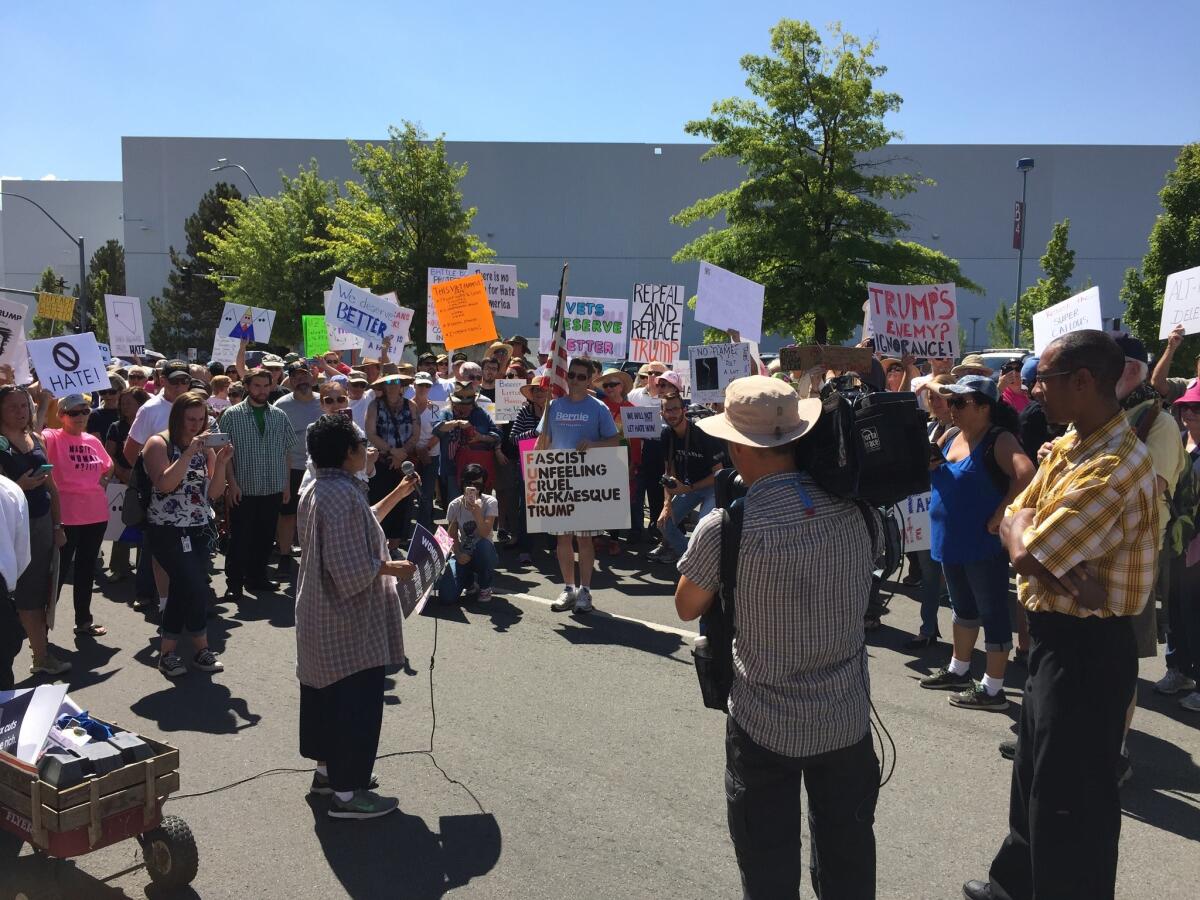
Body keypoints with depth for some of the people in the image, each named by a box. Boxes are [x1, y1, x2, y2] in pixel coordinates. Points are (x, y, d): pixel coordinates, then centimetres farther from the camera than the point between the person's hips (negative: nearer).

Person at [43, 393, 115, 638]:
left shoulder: (93, 440, 10)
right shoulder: (53, 438, -7)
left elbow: (108, 466, 27)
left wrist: (104, 482, 9)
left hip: (96, 514, 6)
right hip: (65, 515, -6)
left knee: (87, 568, 16)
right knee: (59, 568, 1)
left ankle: (83, 620, 28)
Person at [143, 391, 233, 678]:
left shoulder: (205, 447, 8)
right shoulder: (159, 444, -6)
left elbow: (214, 492, 2)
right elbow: (164, 484, -21)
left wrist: (221, 462, -13)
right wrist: (189, 453, -26)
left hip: (198, 530, 5)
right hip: (168, 532, -5)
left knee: (181, 591, 10)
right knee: (197, 589, -11)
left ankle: (168, 653, 21)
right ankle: (202, 649, 6)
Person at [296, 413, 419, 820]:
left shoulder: (317, 490, 7)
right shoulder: (343, 494, -24)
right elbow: (354, 567, -28)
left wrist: (398, 494, 20)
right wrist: (393, 568, -12)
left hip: (322, 616, 10)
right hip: (350, 620, -10)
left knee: (326, 692, 20)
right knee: (355, 701, 0)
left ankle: (327, 769, 34)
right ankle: (347, 792, 8)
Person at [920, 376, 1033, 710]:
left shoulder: (998, 440, -16)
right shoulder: (952, 437, 9)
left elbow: (1025, 474, -32)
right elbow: (935, 478, 19)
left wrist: (1000, 517, -27)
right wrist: (928, 462, -4)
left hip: (983, 543, -9)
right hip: (952, 541, 9)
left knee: (992, 612, 3)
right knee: (963, 607, 22)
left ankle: (992, 688, 13)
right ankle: (958, 670, 38)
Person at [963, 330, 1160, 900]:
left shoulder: (1114, 467, -26)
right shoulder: (1068, 446, 6)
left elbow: (1026, 554, -27)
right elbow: (1012, 524, 3)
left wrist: (1025, 531, -5)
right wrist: (1059, 570, -16)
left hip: (1085, 647, -10)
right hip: (1054, 633, 10)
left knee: (1069, 798, 5)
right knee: (1034, 772, 24)